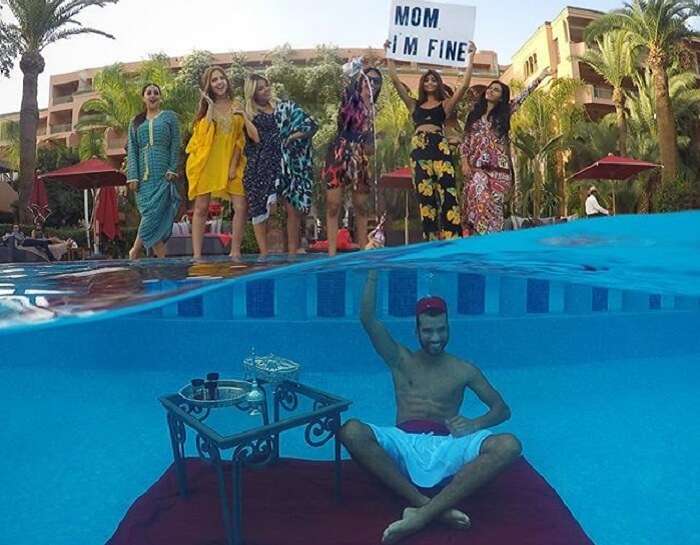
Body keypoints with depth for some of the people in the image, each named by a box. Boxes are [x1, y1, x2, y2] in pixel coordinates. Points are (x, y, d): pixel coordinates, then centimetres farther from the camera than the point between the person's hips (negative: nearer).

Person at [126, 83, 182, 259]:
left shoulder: (169, 117, 12)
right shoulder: (135, 122, 18)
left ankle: (134, 253, 1)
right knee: (155, 220, -4)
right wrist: (132, 176, -1)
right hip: (143, 177, 2)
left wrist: (172, 170, -8)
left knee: (153, 216, -10)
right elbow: (132, 150, 12)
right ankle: (162, 258, -1)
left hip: (163, 175, -2)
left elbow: (175, 145, 4)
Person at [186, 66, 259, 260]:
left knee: (241, 207, -9)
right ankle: (197, 254, 2)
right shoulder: (205, 106, 9)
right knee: (201, 208, -2)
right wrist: (211, 106, -9)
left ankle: (235, 252, 1)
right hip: (205, 162, 0)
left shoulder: (237, 107, 8)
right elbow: (202, 133, -8)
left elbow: (240, 139, 3)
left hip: (230, 163, 1)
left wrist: (234, 164, -6)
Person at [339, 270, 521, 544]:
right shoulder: (401, 361, 14)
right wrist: (373, 272, -6)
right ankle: (429, 505, -32)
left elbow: (502, 409, 14)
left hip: (446, 447, 1)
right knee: (351, 431, -30)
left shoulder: (464, 370, 16)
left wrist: (475, 424, -9)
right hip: (405, 444, 0)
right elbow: (367, 319, 3)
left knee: (509, 445, -29)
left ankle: (421, 515, -36)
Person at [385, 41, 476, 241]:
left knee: (447, 193, -11)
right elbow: (395, 81, 17)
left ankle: (452, 240, -13)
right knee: (425, 196, -2)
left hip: (440, 147, -2)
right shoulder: (415, 105, 20)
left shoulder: (445, 104, 15)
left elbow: (464, 85, 5)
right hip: (419, 149, 2)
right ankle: (432, 241, 1)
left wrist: (470, 58, 6)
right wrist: (389, 56, 17)